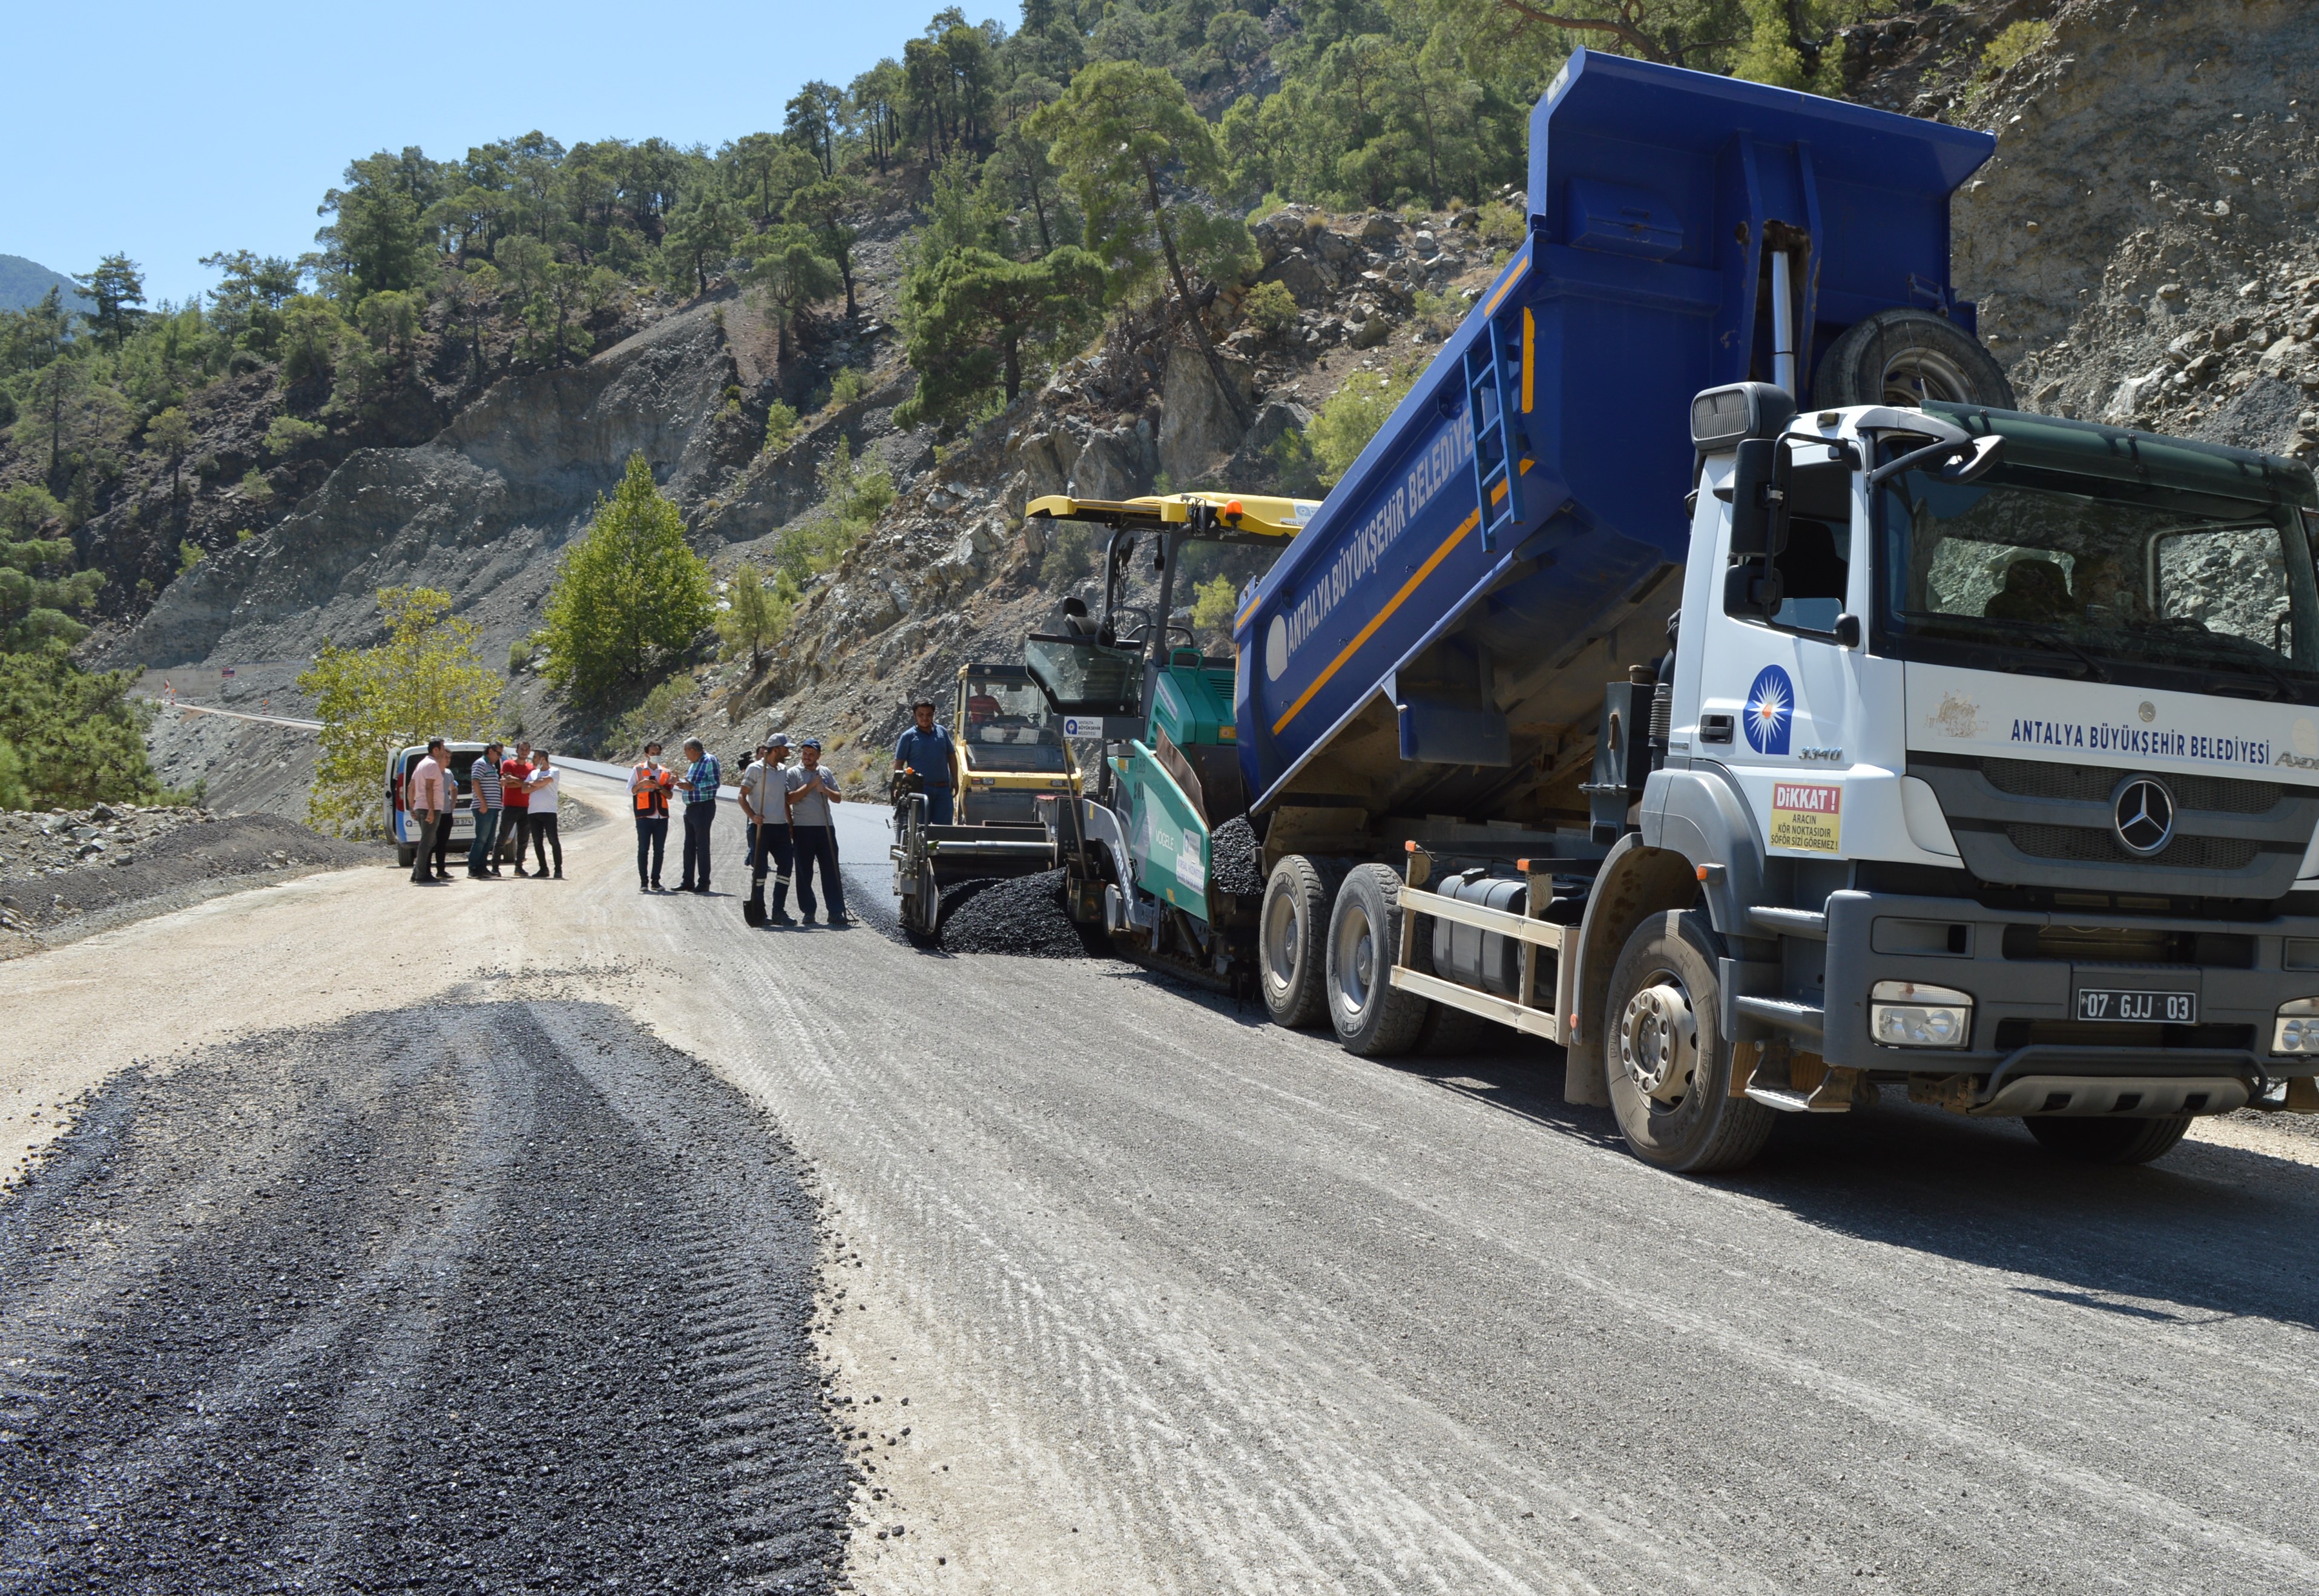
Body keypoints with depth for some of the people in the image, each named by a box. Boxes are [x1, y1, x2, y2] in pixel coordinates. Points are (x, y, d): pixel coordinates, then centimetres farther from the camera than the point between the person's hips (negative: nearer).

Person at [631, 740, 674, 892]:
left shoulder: (666, 772, 12)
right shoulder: (638, 770, 4)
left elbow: (669, 795, 9)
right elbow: (630, 791, -1)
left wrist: (660, 787, -10)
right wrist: (641, 784, -17)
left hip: (662, 817, 3)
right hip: (644, 816, -3)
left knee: (659, 850, 3)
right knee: (643, 849, -3)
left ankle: (655, 881, 8)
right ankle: (644, 882, -1)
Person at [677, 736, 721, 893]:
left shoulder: (710, 760, -10)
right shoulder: (694, 764, 18)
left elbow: (716, 783, -18)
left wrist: (693, 787, -22)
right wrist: (685, 784, 10)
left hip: (704, 807, -9)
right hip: (691, 808, 10)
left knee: (702, 845, -6)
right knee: (689, 845, 11)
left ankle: (703, 882, -1)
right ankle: (688, 881, 16)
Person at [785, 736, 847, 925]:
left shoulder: (825, 773, 13)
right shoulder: (794, 773, 2)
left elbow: (838, 798, 13)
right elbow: (790, 799, -11)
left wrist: (826, 790, -7)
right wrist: (811, 785, -12)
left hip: (825, 827, 3)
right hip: (803, 829, -3)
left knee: (831, 871, 1)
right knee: (804, 872, 2)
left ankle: (836, 912, 3)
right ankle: (808, 912, 10)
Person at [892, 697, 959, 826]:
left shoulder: (942, 732, 11)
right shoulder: (909, 737, 1)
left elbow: (951, 757, 18)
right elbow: (898, 764, 0)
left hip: (943, 788, 3)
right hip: (920, 790, -3)